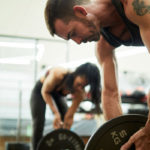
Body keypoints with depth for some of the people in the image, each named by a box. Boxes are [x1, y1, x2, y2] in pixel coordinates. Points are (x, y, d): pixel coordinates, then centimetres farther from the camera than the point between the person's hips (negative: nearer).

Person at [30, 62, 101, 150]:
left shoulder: (80, 93, -31)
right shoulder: (58, 75, -43)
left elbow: (69, 116, -25)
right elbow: (45, 91, -27)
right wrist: (56, 113, -36)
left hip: (58, 94, 3)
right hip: (41, 90, -3)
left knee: (66, 124, -8)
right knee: (39, 124, -15)